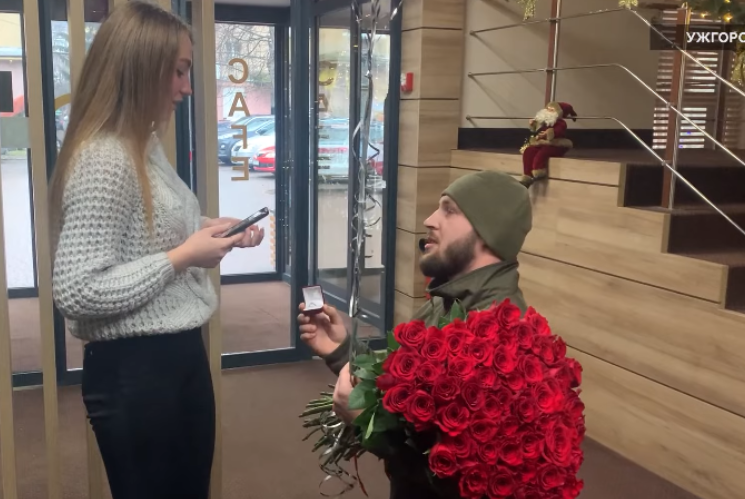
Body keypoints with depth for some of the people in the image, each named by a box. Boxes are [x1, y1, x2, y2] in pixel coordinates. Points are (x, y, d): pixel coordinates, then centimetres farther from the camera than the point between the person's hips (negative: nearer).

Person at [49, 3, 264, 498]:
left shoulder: (148, 146, 6)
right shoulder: (102, 161, -22)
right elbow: (76, 292, -26)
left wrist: (212, 231, 3)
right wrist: (182, 257, -21)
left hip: (180, 352, 9)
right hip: (133, 368, -9)